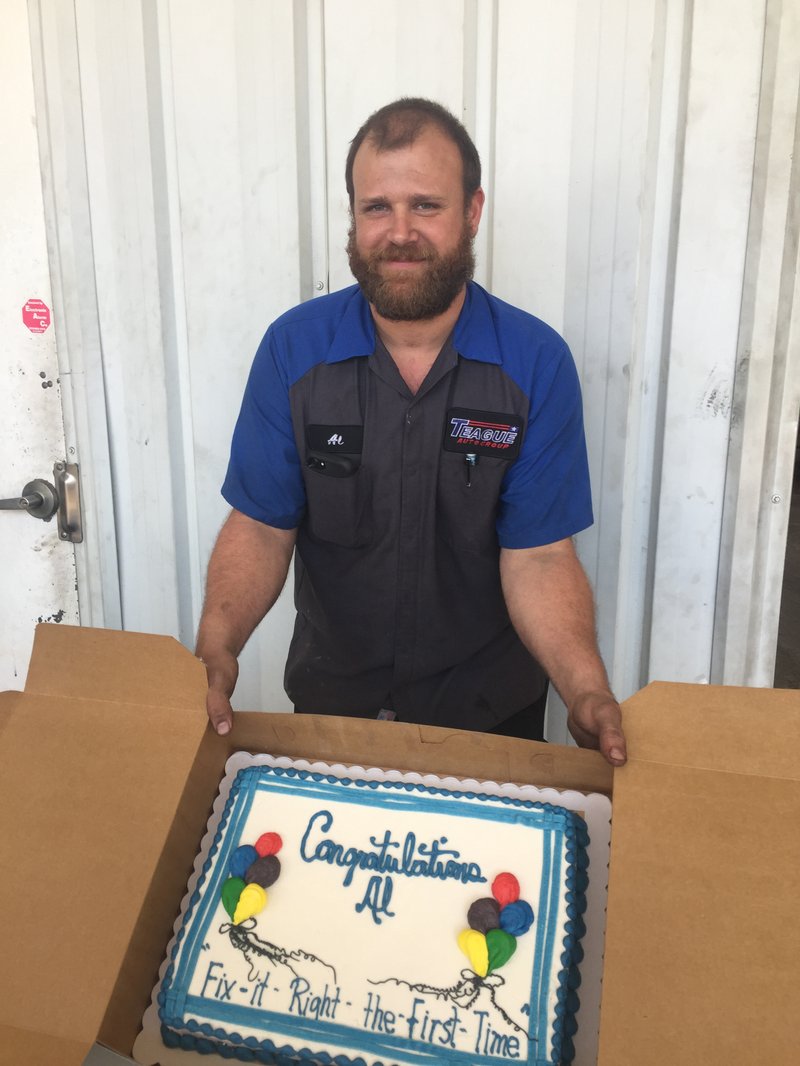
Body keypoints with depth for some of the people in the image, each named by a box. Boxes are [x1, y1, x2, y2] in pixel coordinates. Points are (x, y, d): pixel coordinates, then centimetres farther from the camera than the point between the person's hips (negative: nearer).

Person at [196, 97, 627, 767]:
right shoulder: (293, 348, -12)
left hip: (492, 706, 0)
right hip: (330, 694, 1)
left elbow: (538, 555, -16)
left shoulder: (538, 363, -16)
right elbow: (261, 525, -11)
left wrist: (586, 690, -32)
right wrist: (217, 647, -28)